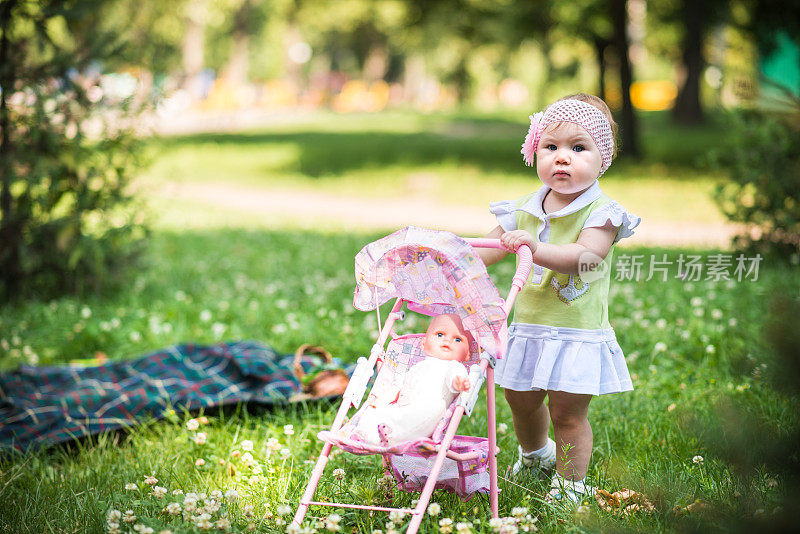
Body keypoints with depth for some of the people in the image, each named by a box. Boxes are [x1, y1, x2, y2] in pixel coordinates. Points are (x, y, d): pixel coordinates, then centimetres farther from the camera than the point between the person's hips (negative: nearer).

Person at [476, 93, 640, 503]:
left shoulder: (601, 213, -13)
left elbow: (585, 256, -30)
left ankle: (571, 485, 18)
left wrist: (536, 249, -44)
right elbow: (484, 252, 10)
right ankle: (535, 454, 50)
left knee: (568, 414, -1)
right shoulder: (525, 211, 4)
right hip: (528, 329, 6)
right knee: (522, 402, 21)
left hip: (577, 335, -6)